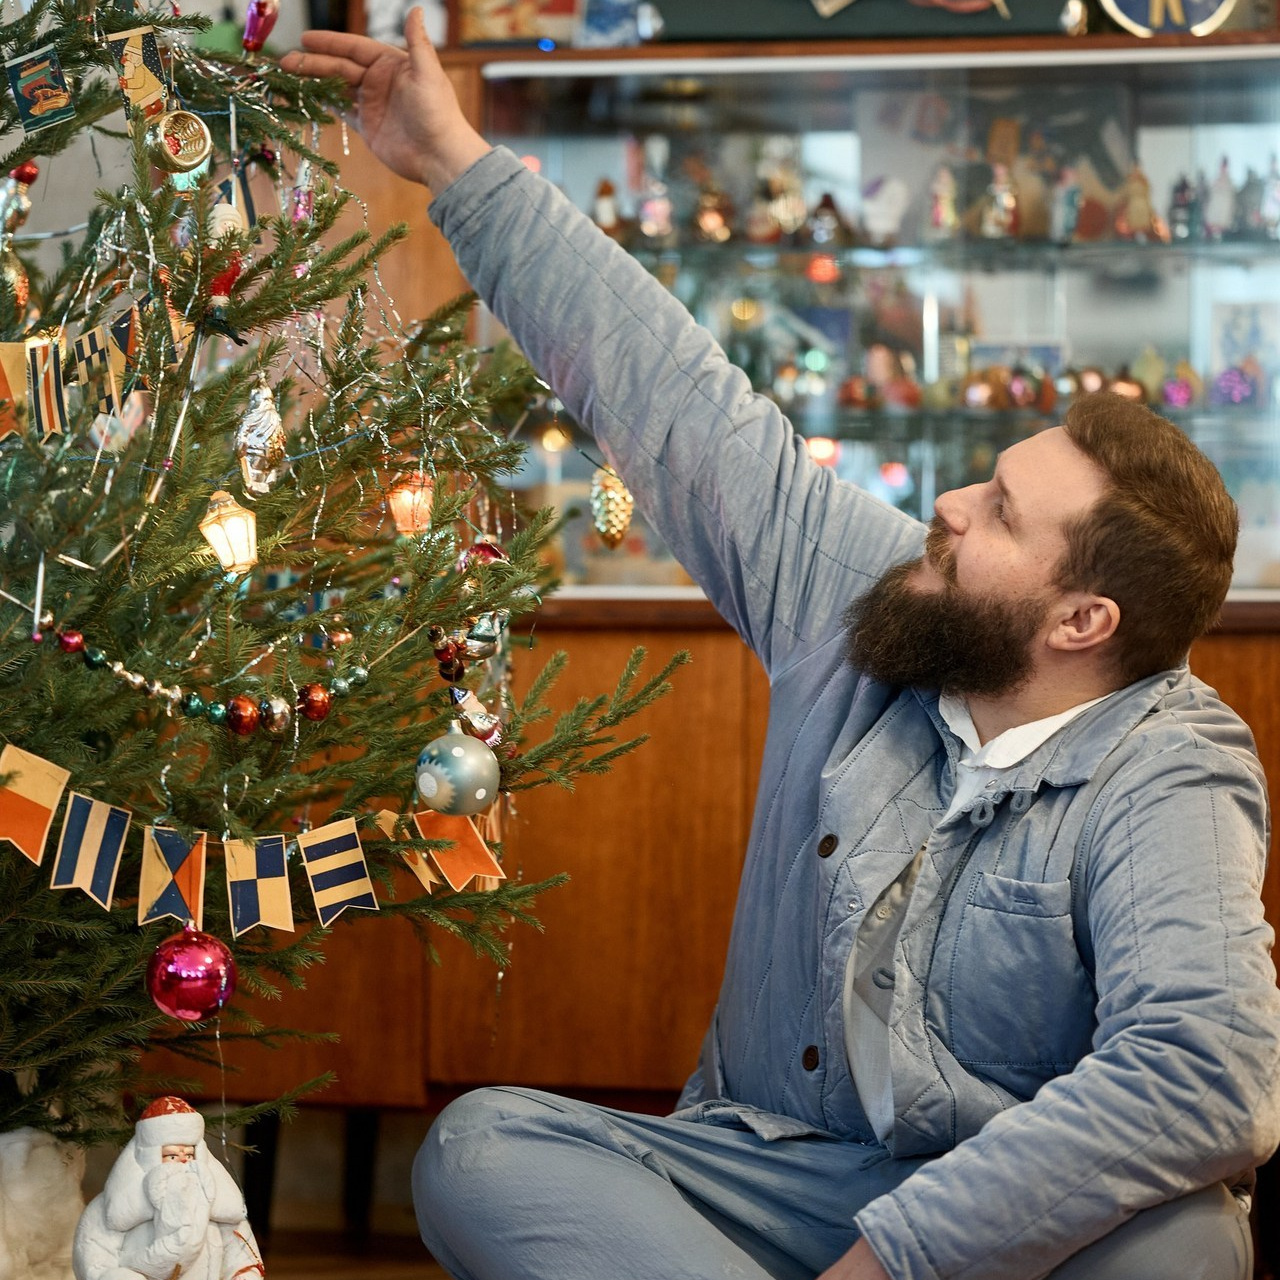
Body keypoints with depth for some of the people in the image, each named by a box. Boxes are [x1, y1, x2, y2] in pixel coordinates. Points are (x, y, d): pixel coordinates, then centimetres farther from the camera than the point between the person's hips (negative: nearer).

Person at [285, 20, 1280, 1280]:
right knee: (478, 1149, -21)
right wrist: (462, 169, 8)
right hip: (761, 1167, 5)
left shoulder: (1165, 784, -16)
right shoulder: (860, 595, 0)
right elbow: (676, 399, 5)